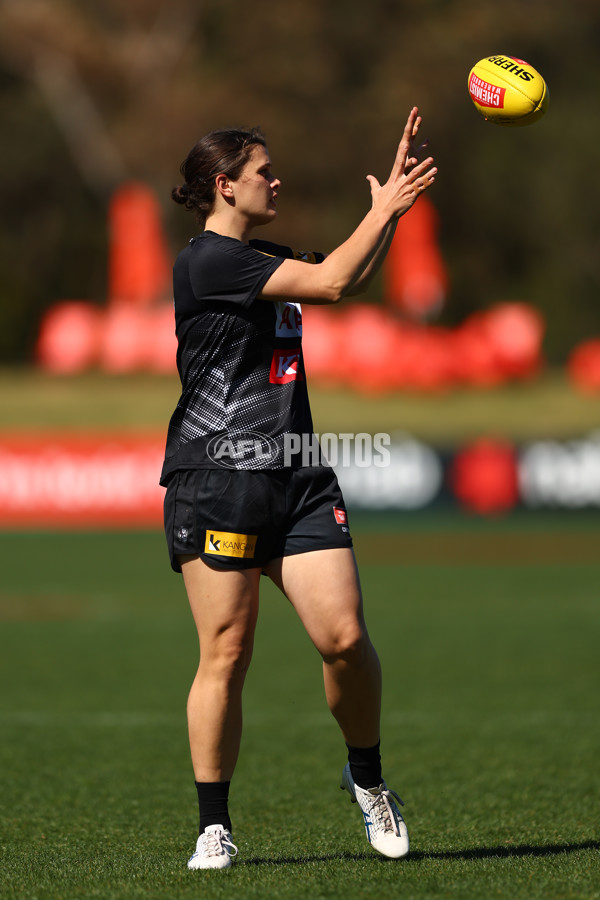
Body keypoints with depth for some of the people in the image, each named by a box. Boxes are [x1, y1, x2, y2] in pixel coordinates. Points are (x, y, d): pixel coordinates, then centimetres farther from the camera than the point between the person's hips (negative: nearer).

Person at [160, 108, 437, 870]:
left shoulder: (265, 261, 18)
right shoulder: (208, 260, -9)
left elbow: (352, 279, 33)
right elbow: (330, 282, -14)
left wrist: (392, 198, 25)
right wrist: (386, 207, -3)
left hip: (297, 476, 7)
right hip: (216, 476, -7)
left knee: (344, 636, -6)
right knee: (226, 653, -6)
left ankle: (367, 777, 16)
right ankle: (214, 827, 4)